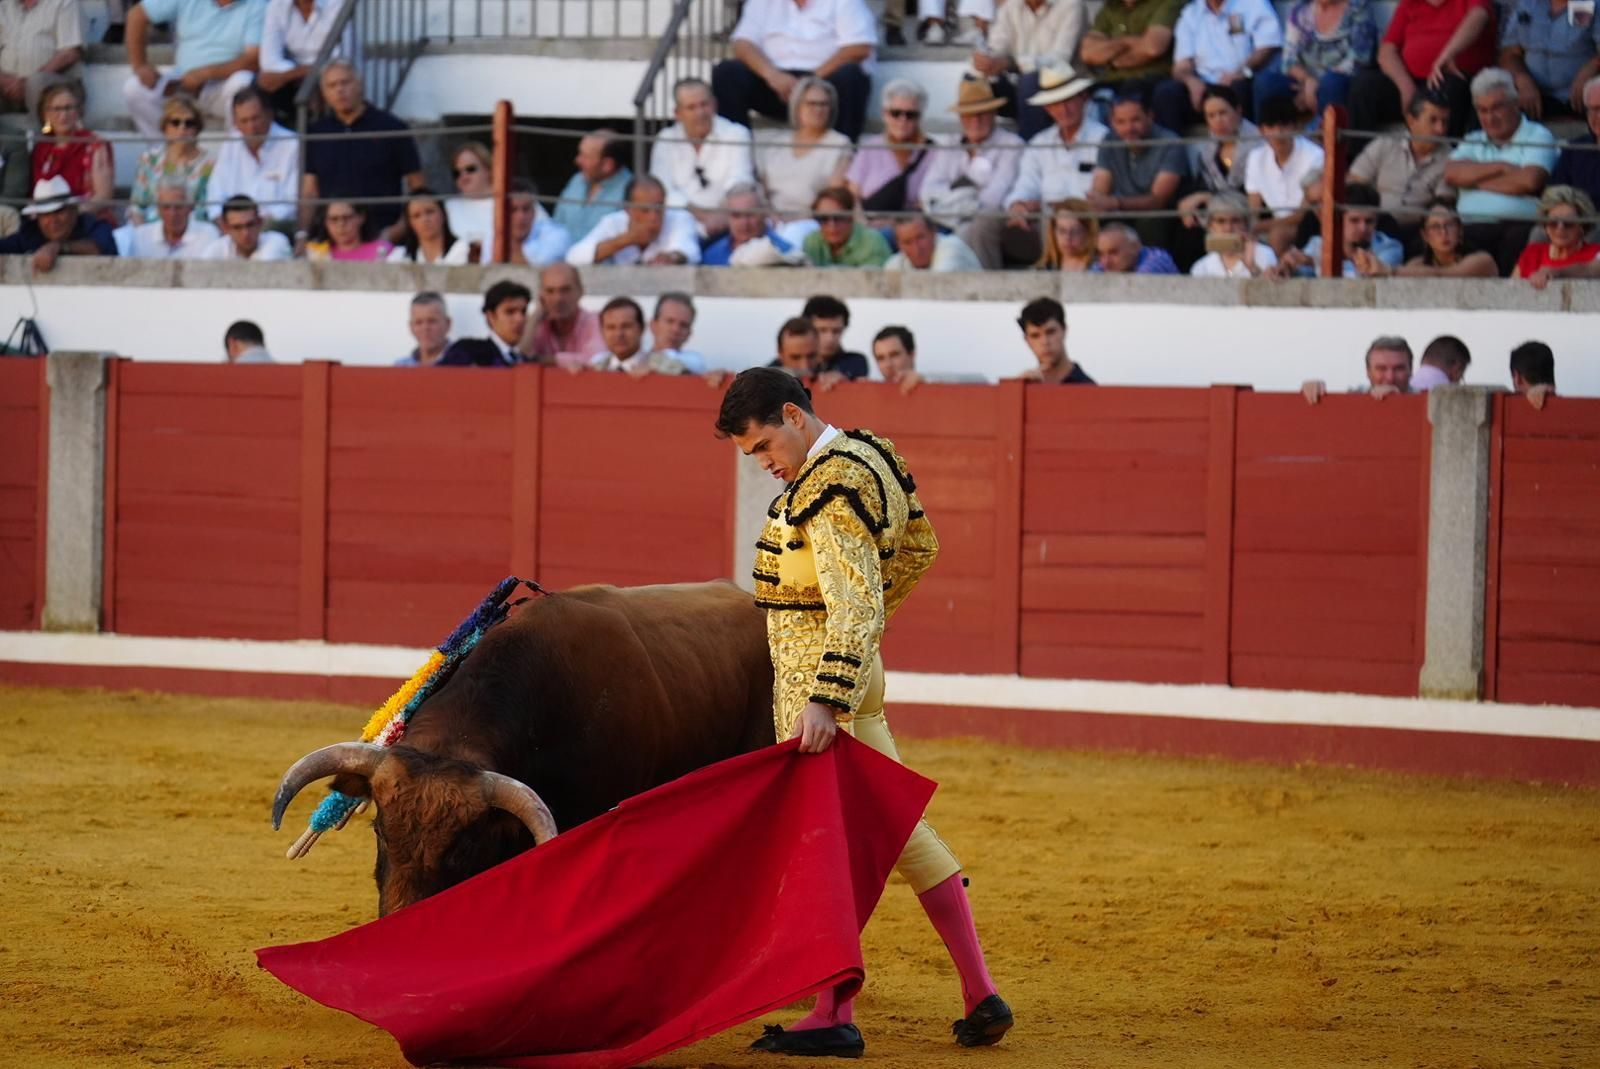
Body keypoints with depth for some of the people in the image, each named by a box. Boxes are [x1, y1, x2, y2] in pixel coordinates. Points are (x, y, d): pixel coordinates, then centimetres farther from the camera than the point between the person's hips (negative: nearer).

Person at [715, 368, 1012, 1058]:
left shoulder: (828, 488, -21)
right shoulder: (873, 457, 9)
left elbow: (855, 602, -28)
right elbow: (919, 545, 24)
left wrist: (823, 701, -34)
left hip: (820, 671, -10)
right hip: (858, 670, 10)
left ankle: (834, 1016, -1)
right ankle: (979, 993, 14)